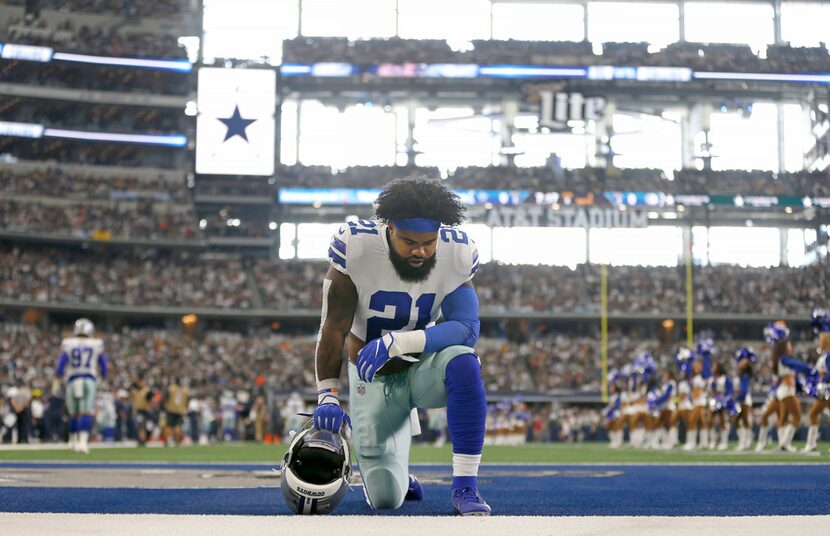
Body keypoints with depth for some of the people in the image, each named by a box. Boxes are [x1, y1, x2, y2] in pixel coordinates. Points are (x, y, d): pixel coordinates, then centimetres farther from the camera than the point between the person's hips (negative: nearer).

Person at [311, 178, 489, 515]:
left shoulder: (458, 253, -17)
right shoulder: (355, 245, -22)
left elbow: (467, 328, -24)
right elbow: (334, 327, -18)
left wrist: (398, 341, -38)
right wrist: (327, 395, -26)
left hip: (424, 366, 1)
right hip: (374, 377, -1)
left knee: (464, 363, -36)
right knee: (386, 498, -9)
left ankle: (464, 488, -26)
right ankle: (396, 476, 32)